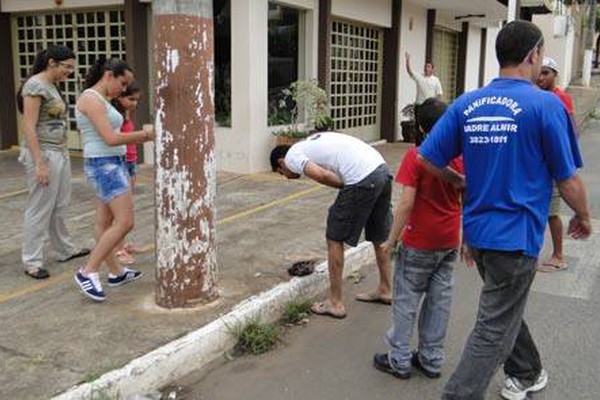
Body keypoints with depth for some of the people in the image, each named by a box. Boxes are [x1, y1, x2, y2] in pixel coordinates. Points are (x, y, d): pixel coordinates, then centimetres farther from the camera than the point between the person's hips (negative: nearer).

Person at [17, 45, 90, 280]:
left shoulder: (52, 86, 13)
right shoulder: (35, 85, -13)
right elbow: (29, 128, -18)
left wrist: (62, 154, 15)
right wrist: (40, 164, -22)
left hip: (60, 153, 9)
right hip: (43, 154, -9)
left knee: (60, 206, 16)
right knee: (40, 209, -1)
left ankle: (65, 249, 29)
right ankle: (31, 262, 9)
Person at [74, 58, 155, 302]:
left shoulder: (102, 101, 15)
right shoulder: (91, 99, -16)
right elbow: (111, 139, -23)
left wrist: (144, 136, 5)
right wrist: (145, 134, -14)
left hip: (111, 164, 10)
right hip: (104, 166, -10)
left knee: (105, 222, 14)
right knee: (125, 223, -11)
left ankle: (115, 272, 24)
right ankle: (88, 272, -4)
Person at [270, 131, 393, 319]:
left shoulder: (292, 156, 4)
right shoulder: (310, 143, 30)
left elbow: (321, 175, -13)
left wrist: (348, 188, 3)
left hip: (362, 180, -9)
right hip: (383, 169, 9)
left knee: (335, 238, 6)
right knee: (379, 236, 24)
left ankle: (335, 303, 13)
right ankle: (385, 290, 40)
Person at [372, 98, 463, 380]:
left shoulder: (416, 155, -16)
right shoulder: (460, 155, 0)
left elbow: (406, 202, -21)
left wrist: (392, 239, -12)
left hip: (420, 243, -6)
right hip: (450, 241, 6)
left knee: (407, 298, 6)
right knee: (440, 298, 13)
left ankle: (399, 360, 14)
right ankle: (431, 359, 23)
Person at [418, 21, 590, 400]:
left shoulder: (466, 104, 1)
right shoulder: (546, 104, -13)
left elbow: (427, 160, -1)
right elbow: (568, 180, -9)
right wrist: (583, 218, 10)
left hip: (477, 230, 7)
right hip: (515, 236, -6)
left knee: (506, 308, 26)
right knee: (494, 329, 3)